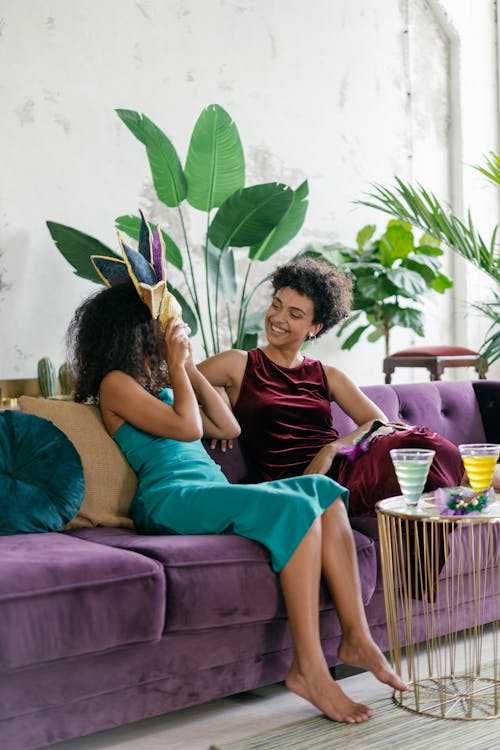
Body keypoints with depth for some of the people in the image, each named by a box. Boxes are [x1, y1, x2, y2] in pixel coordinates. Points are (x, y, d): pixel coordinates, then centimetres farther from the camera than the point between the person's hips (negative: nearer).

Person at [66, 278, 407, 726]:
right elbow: (187, 427, -9)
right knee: (296, 508, -28)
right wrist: (176, 365, 2)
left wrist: (189, 368, 18)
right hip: (171, 499, -9)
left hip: (213, 494, 9)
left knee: (324, 491, -13)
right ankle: (308, 667, -30)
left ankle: (356, 637, -21)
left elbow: (229, 427, 22)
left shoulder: (159, 384, 28)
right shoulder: (115, 384, 2)